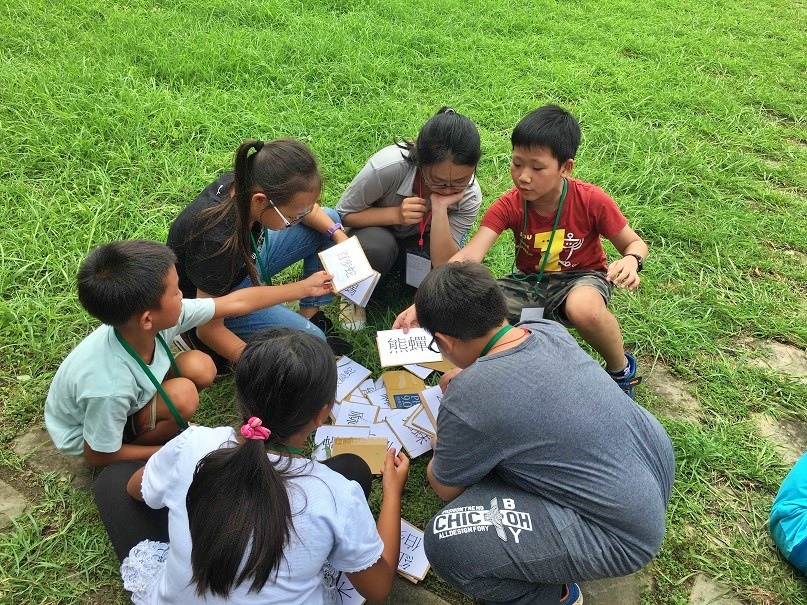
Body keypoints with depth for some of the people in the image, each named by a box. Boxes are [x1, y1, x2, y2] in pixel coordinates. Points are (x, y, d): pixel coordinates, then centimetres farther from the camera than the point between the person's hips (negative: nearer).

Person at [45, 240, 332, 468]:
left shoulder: (157, 316, -26)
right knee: (182, 396, -29)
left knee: (200, 367, -13)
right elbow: (97, 456, -24)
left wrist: (304, 287, -7)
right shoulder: (110, 388, -42)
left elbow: (236, 303, -15)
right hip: (87, 433, -6)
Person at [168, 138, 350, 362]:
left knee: (330, 218, 3)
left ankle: (310, 314, 5)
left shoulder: (246, 184, -22)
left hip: (246, 260, 8)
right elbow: (208, 329, -30)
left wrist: (339, 234, -11)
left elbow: (304, 205, 2)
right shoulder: (217, 242, -42)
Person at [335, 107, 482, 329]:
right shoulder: (388, 167, -35)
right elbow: (344, 213, -20)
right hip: (376, 230, -2)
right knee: (378, 247, -39)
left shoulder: (469, 196, -24)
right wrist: (396, 214, -37)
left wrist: (440, 207, -43)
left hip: (422, 244, 3)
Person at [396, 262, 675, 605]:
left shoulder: (466, 403, -25)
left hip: (624, 533, -8)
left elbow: (446, 489, -3)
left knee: (446, 539, -16)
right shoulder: (549, 330, -5)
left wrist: (441, 448, 16)